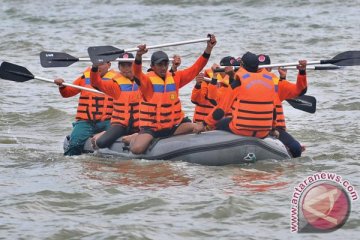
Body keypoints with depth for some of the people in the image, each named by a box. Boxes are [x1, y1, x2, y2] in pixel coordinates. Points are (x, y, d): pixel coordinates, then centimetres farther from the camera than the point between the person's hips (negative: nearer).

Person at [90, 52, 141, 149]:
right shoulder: (116, 83, -3)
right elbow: (96, 83, -16)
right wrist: (95, 68, -31)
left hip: (137, 126, 4)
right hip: (120, 124, -4)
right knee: (101, 143, -25)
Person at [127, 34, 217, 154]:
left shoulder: (174, 78, 9)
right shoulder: (147, 80, -7)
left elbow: (195, 69, 7)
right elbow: (137, 73, -28)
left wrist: (208, 49, -4)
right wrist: (138, 56, -50)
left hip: (173, 125, 5)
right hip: (151, 127, -5)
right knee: (136, 149, -27)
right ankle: (135, 137, 12)